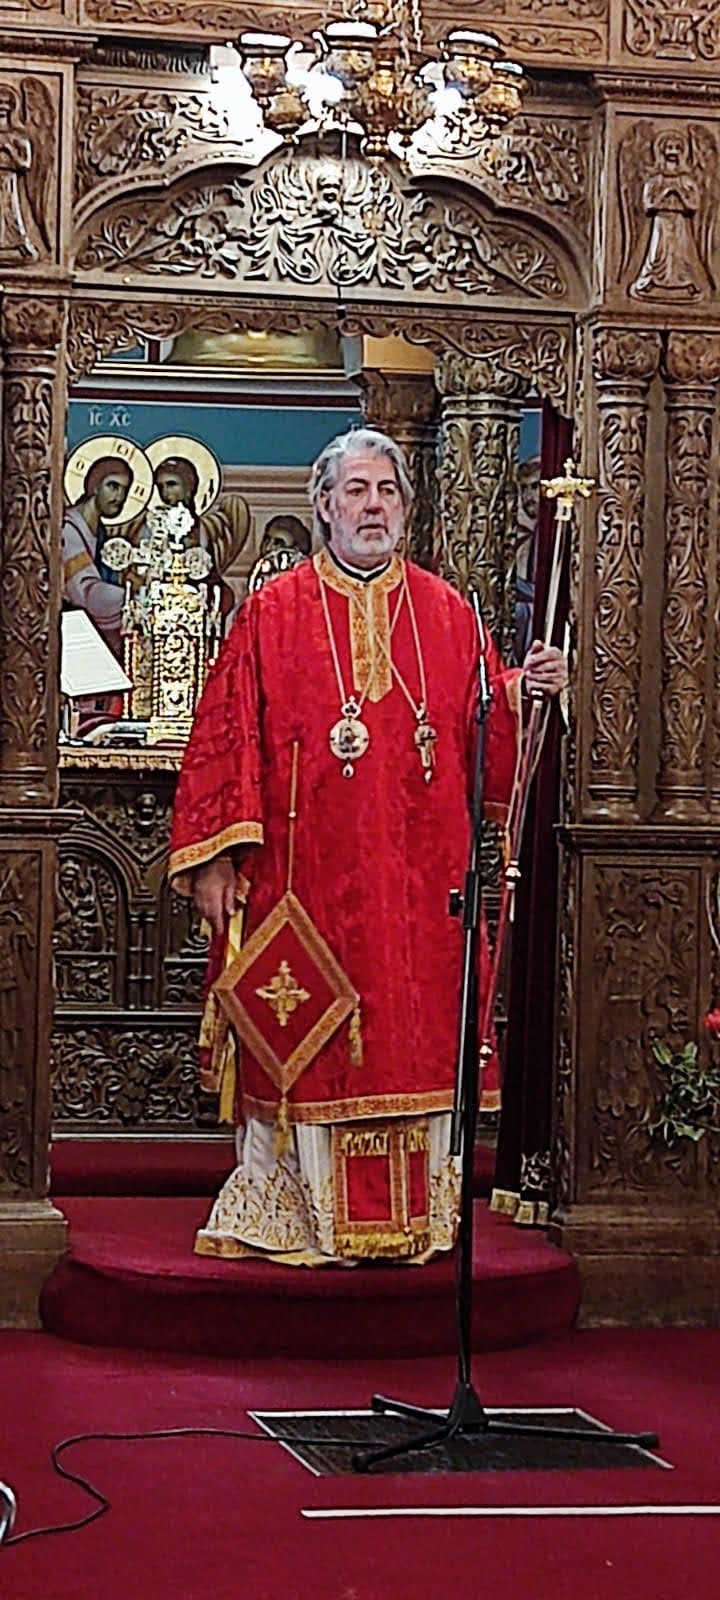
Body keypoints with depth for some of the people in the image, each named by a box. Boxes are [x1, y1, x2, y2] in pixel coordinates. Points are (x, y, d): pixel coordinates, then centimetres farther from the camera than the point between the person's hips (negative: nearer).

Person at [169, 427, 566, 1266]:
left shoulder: (446, 613, 11)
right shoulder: (273, 613, 4)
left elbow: (478, 729, 12)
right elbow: (227, 739, 0)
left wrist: (521, 691, -9)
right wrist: (216, 856, -7)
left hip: (418, 881, 2)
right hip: (306, 875, -2)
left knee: (415, 1036, 3)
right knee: (304, 1047, -1)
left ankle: (414, 1216, 11)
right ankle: (293, 1212, 8)